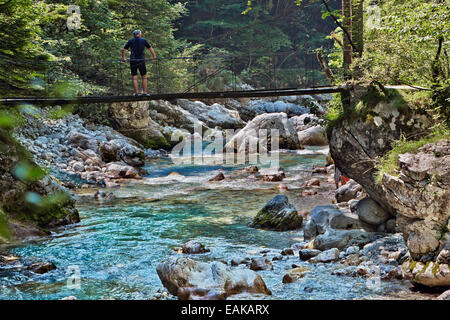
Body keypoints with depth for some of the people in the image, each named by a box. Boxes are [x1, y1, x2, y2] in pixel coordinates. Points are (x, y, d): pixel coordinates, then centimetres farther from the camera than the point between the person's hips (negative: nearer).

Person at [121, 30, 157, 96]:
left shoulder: (130, 41, 5)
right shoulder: (143, 40, 3)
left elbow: (124, 50, 8)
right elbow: (150, 48, 12)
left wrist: (123, 58, 22)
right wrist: (154, 56, 26)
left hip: (133, 61, 0)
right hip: (141, 61, 0)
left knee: (134, 78, 2)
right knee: (144, 77, 10)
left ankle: (136, 93, -1)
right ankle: (144, 92, 6)